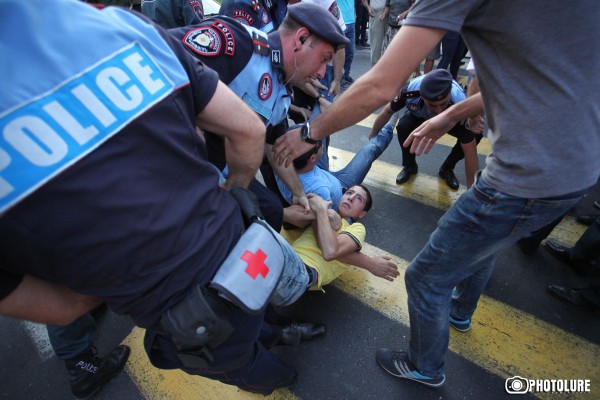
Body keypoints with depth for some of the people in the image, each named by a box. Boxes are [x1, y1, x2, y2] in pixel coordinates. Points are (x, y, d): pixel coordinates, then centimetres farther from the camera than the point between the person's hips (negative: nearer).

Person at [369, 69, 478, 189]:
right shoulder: (411, 90, -40)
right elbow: (387, 112, -19)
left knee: (475, 135, -26)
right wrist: (372, 137, -7)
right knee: (403, 127, -31)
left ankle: (447, 168, 3)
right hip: (419, 116, 1)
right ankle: (409, 166, -2)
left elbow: (470, 151, -36)